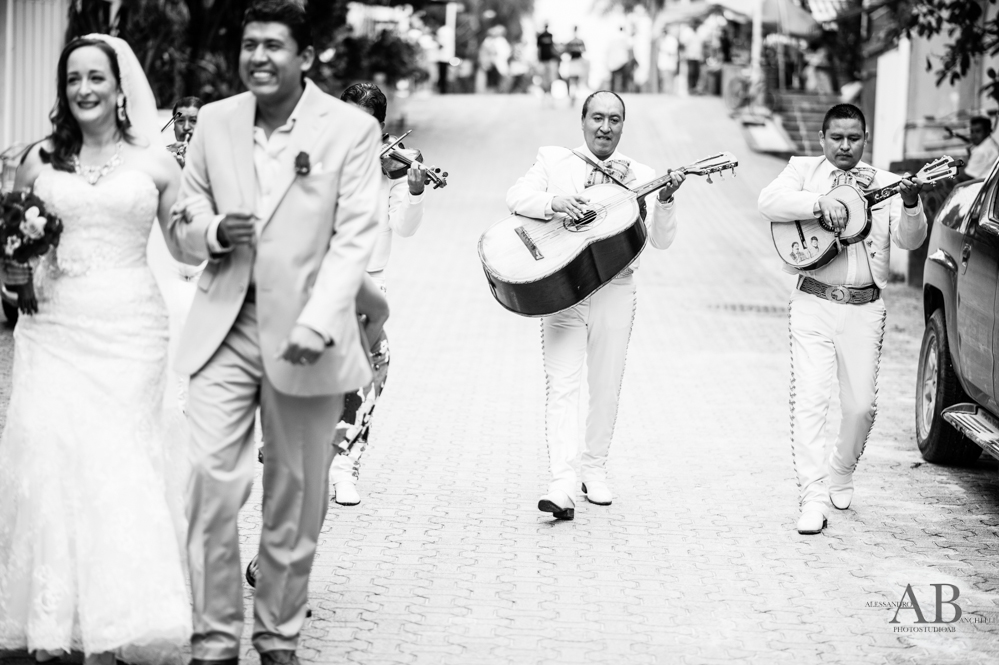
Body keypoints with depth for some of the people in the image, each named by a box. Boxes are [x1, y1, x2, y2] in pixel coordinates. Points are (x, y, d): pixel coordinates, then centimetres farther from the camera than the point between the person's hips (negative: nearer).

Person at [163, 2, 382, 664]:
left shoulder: (352, 129, -3)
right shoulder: (215, 121, 7)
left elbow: (355, 238, -9)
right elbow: (181, 231, 15)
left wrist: (317, 325, -21)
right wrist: (213, 231, -9)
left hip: (304, 337, -2)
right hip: (224, 329, 2)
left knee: (297, 498, 6)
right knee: (210, 479, -9)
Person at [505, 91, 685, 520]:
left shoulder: (639, 177, 7)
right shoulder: (553, 161, 6)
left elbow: (661, 240, 0)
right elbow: (516, 197, -7)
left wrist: (665, 201, -18)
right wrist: (554, 202, -25)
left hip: (614, 291, 2)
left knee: (606, 388, 10)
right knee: (562, 387, -10)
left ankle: (594, 470, 27)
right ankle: (562, 485, -17)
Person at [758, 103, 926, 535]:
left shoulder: (884, 183, 11)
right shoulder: (804, 170, 7)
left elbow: (910, 240, 0)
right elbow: (769, 201, -12)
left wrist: (911, 205, -20)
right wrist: (820, 202, -25)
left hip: (864, 308, 2)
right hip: (813, 305, -2)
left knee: (861, 405, 5)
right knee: (809, 399, -11)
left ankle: (840, 475, 31)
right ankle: (814, 498, -10)